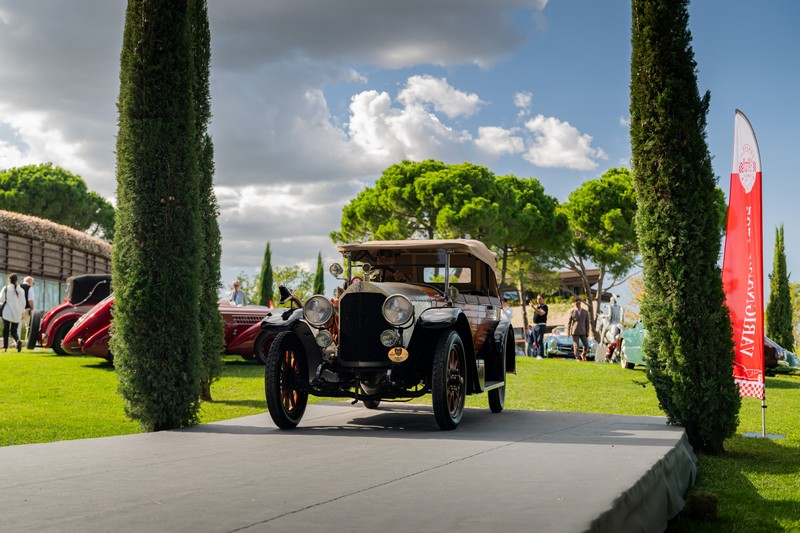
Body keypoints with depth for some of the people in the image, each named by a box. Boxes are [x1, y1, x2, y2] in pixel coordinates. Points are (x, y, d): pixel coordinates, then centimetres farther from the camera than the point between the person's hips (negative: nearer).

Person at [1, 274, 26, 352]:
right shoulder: (21, 290, 7)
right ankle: (18, 340, -21)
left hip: (7, 312, -3)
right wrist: (21, 312, 21)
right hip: (17, 313, 3)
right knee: (14, 330, 8)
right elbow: (23, 303, 9)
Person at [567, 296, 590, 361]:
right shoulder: (572, 312, 1)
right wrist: (568, 332, -4)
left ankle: (583, 355, 23)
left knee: (586, 346, -4)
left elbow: (587, 323, 6)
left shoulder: (585, 312, 5)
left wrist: (587, 333, 1)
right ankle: (578, 358, 9)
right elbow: (569, 323, 3)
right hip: (575, 332, -1)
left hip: (583, 332, 1)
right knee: (576, 346, -5)